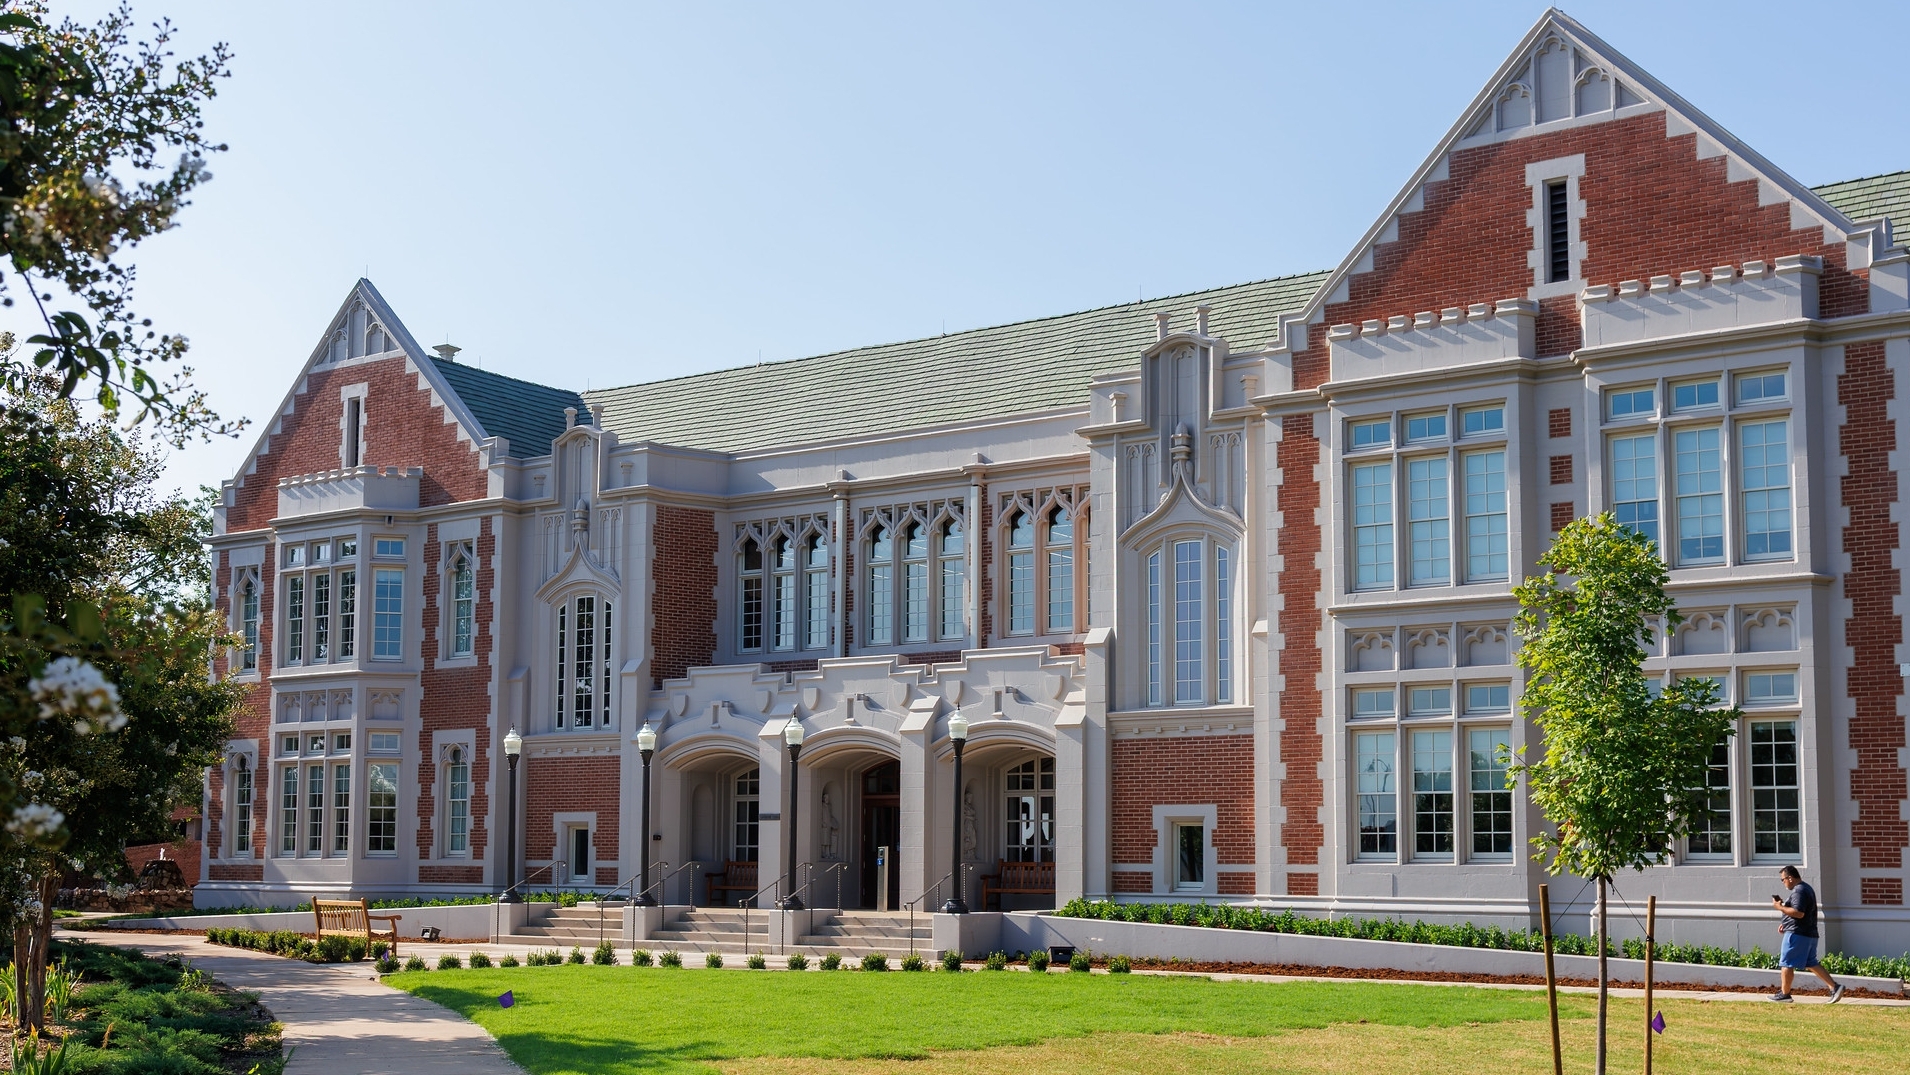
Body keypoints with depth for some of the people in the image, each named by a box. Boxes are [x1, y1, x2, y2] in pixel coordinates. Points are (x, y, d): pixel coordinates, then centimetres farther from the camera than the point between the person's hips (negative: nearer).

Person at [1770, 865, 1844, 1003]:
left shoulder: (1798, 891, -15)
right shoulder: (1807, 889, 19)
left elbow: (1798, 913, -26)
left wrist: (1780, 907, -19)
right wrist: (1785, 924, 22)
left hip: (1797, 934, -10)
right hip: (1810, 933, 10)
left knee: (1786, 963, -1)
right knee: (1811, 963, 12)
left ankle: (1784, 994, 4)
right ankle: (1834, 987, 3)